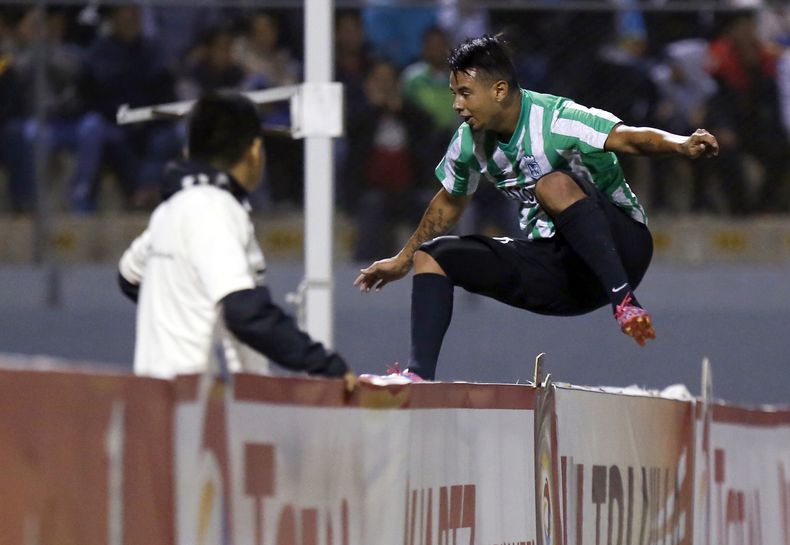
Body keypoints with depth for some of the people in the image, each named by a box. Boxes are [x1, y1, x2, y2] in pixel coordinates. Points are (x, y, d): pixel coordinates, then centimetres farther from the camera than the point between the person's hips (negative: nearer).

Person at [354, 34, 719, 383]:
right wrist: (404, 259, 34)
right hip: (553, 267, 8)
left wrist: (681, 145, -55)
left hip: (619, 247, -8)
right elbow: (449, 203, 23)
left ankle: (624, 302, -41)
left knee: (555, 184, -36)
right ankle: (420, 374, -12)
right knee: (432, 256, 2)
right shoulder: (470, 141, 3)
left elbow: (627, 138, -35)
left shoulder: (555, 121, -20)